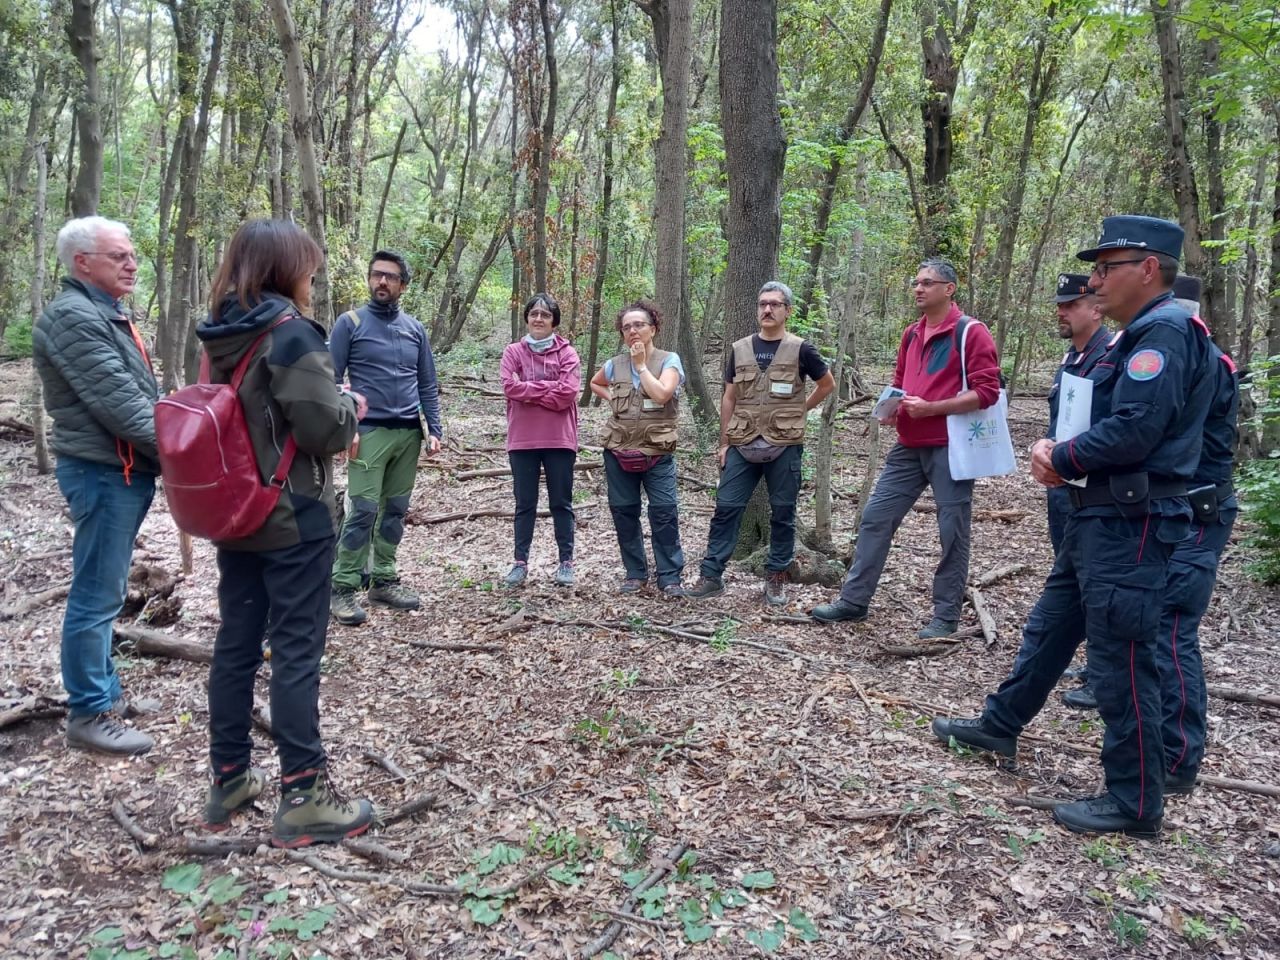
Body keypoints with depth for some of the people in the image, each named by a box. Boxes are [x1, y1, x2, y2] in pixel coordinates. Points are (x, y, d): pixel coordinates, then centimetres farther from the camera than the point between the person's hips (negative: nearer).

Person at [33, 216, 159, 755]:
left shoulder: (106, 313, 17)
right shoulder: (74, 316, -15)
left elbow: (138, 395, 19)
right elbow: (118, 405, -22)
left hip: (125, 469, 10)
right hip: (103, 472, -10)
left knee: (104, 593, 16)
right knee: (96, 596, -3)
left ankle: (105, 692, 28)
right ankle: (88, 715, 7)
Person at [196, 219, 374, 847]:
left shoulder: (219, 335, 8)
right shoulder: (291, 332, -16)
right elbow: (325, 429, -20)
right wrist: (355, 405, 1)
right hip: (294, 519, -8)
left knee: (235, 644, 13)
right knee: (297, 651, -2)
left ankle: (229, 781, 26)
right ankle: (303, 797, 6)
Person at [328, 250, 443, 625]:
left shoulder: (415, 329, 12)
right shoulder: (350, 323, 1)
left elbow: (428, 385, 14)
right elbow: (330, 380, -3)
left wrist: (434, 430, 5)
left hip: (409, 434, 5)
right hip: (369, 433, -4)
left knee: (395, 511, 9)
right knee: (363, 511, -8)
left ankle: (384, 580, 19)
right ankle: (343, 588, 0)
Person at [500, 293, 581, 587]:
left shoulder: (566, 352, 0)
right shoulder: (513, 351, 5)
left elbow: (568, 392, -12)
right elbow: (510, 386, -10)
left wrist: (529, 393, -9)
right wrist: (549, 387, -12)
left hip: (559, 439, -1)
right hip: (522, 439, 1)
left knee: (561, 503, 7)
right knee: (525, 504, 9)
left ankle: (566, 562, 15)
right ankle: (520, 562, 16)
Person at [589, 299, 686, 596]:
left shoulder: (669, 360, -4)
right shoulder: (614, 364, 7)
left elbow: (661, 394, -20)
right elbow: (595, 384, 27)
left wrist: (641, 364, -10)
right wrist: (612, 398, 8)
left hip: (657, 452, -4)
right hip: (619, 451, 4)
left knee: (664, 513, -6)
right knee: (623, 512, 8)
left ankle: (670, 577, 3)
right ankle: (635, 573, 20)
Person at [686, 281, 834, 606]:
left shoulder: (800, 349, 0)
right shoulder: (739, 349, 7)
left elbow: (828, 384, 13)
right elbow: (729, 399, 9)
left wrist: (799, 411, 6)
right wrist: (723, 443, 5)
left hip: (784, 445, -2)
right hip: (743, 445, 2)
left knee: (782, 513, 5)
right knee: (726, 508, 0)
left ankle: (776, 577, 17)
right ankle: (711, 575, 6)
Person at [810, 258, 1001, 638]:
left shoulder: (970, 332, -8)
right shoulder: (911, 334, 15)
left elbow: (987, 391, -14)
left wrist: (931, 408, -20)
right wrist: (892, 406, 5)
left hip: (950, 448, -7)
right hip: (909, 447, 7)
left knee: (952, 532, 2)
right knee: (875, 517, 5)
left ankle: (946, 616, 13)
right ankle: (854, 600, 13)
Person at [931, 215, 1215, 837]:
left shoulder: (1166, 332, -17)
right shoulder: (1138, 335, 17)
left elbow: (1132, 432, -26)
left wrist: (1061, 461, -10)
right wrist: (1052, 449, -1)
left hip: (1130, 525, -11)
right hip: (1099, 516, 11)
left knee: (1120, 659, -2)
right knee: (1049, 627, 20)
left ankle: (1135, 803, 13)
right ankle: (1000, 726, 36)